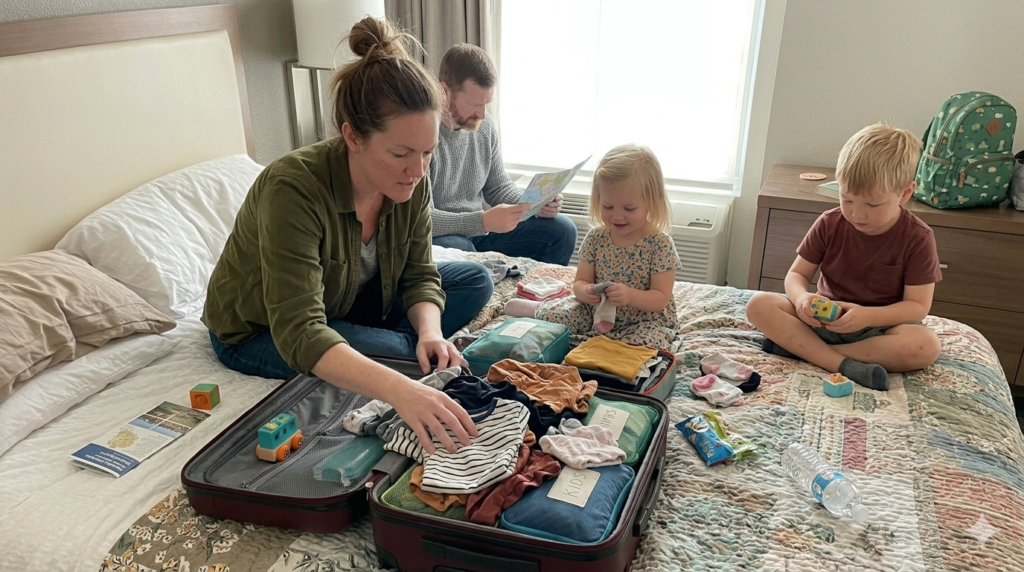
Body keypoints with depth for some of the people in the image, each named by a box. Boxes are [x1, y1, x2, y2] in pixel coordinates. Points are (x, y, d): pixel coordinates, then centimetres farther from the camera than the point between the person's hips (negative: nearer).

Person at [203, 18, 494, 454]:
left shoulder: (410, 184, -18)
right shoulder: (293, 189, -37)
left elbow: (419, 275, -8)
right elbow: (299, 334, -44)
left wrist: (430, 331, -32)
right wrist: (399, 390, -59)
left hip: (343, 307, 6)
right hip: (260, 332, -6)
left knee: (475, 280, -3)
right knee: (404, 358, -30)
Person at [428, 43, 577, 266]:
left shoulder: (485, 125, 2)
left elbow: (498, 187, 12)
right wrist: (483, 221, -34)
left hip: (478, 230, 6)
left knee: (562, 229, -3)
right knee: (456, 248, -40)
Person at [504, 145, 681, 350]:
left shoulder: (660, 245, -16)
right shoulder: (596, 238, -4)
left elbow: (661, 298, -17)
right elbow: (580, 282, 0)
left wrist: (630, 295, -37)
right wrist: (585, 292, -27)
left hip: (646, 320, -2)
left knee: (649, 342, -33)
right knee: (554, 315, -16)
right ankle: (536, 308, 19)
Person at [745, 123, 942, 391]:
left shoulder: (918, 238, -10)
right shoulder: (829, 224, -4)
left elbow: (918, 306, -11)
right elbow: (797, 274, 1)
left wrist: (867, 315, -29)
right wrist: (802, 298, -24)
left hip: (879, 329, -1)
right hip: (824, 320, 2)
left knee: (926, 345, -35)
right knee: (759, 304, -21)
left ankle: (799, 346, -29)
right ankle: (844, 365, -32)